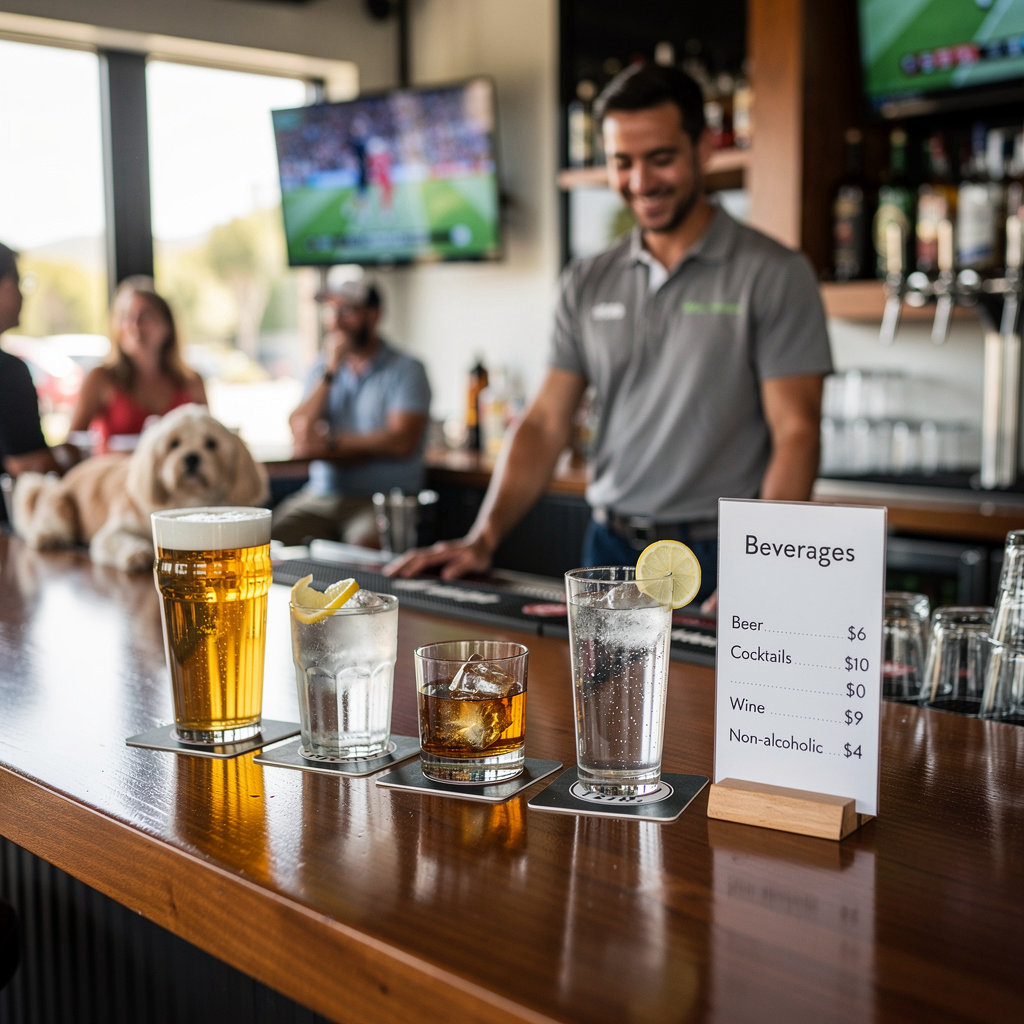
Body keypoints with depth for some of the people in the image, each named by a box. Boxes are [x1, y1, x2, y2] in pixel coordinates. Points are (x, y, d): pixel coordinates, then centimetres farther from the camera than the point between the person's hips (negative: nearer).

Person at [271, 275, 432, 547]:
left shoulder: (406, 370, 0)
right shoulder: (322, 367, 17)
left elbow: (402, 442, -13)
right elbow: (300, 433, 3)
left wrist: (331, 443, -5)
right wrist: (330, 372, -4)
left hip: (382, 499, -4)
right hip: (320, 494, 5)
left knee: (365, 545, -35)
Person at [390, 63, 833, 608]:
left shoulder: (774, 274, -5)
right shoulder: (587, 283, 8)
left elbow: (795, 435, -11)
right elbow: (546, 424, 6)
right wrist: (483, 539, -6)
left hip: (720, 559, -3)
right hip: (611, 551, 4)